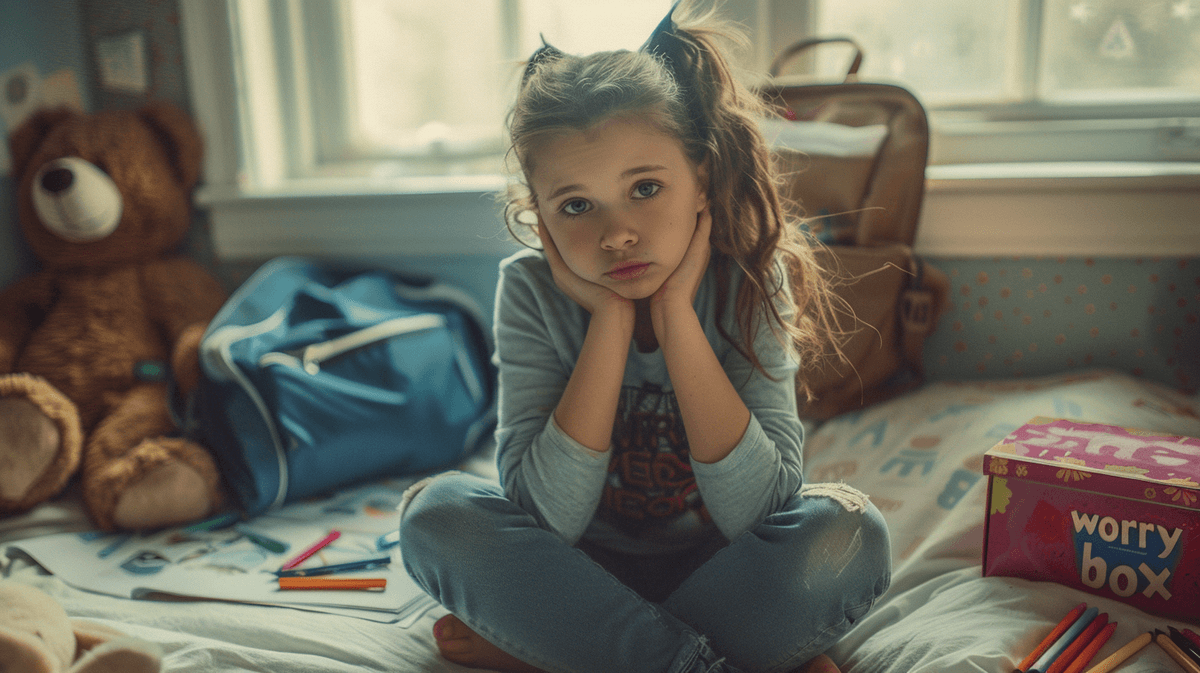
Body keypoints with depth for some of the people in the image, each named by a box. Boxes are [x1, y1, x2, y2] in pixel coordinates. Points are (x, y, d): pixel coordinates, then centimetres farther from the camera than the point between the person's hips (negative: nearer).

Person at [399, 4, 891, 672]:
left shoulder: (751, 282, -17)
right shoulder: (532, 291, -16)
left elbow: (753, 514, -25)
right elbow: (553, 516, -24)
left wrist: (674, 312, -28)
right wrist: (610, 318, -28)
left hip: (717, 568, 0)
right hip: (586, 570, 1)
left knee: (848, 533, -28)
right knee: (436, 510, -23)